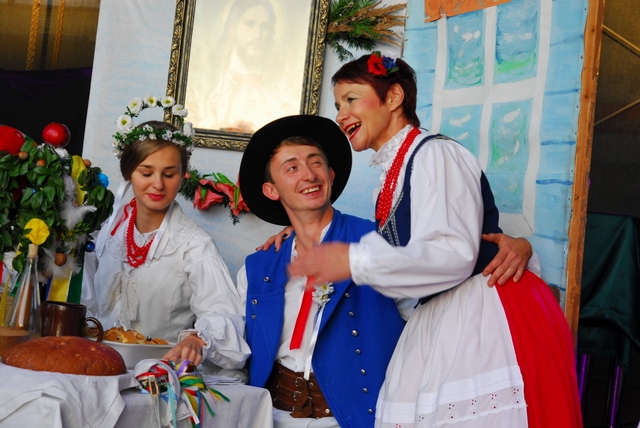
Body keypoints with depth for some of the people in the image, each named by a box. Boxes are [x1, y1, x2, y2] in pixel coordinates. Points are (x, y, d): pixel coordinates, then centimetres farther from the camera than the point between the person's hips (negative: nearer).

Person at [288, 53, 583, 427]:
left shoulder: (435, 153, -10)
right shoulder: (395, 170, 17)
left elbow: (454, 255, -20)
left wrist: (355, 262, -21)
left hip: (487, 314, -9)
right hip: (446, 319, 9)